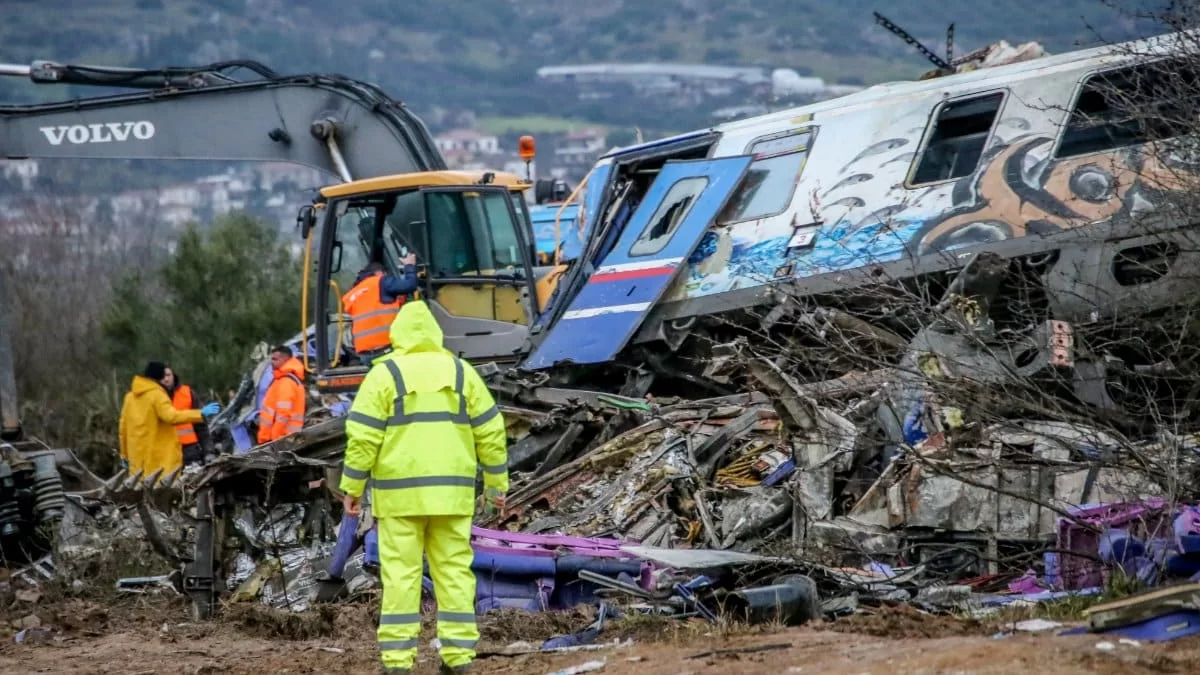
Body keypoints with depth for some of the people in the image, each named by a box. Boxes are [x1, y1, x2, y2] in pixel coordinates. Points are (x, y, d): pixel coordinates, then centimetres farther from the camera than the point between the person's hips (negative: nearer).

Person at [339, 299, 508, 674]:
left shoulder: (384, 374, -4)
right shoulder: (461, 372, 5)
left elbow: (363, 436, -9)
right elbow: (490, 431, 5)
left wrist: (352, 487, -2)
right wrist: (496, 483, 12)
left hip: (400, 492, -2)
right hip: (449, 491, 2)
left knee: (400, 574, 0)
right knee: (454, 571, 7)